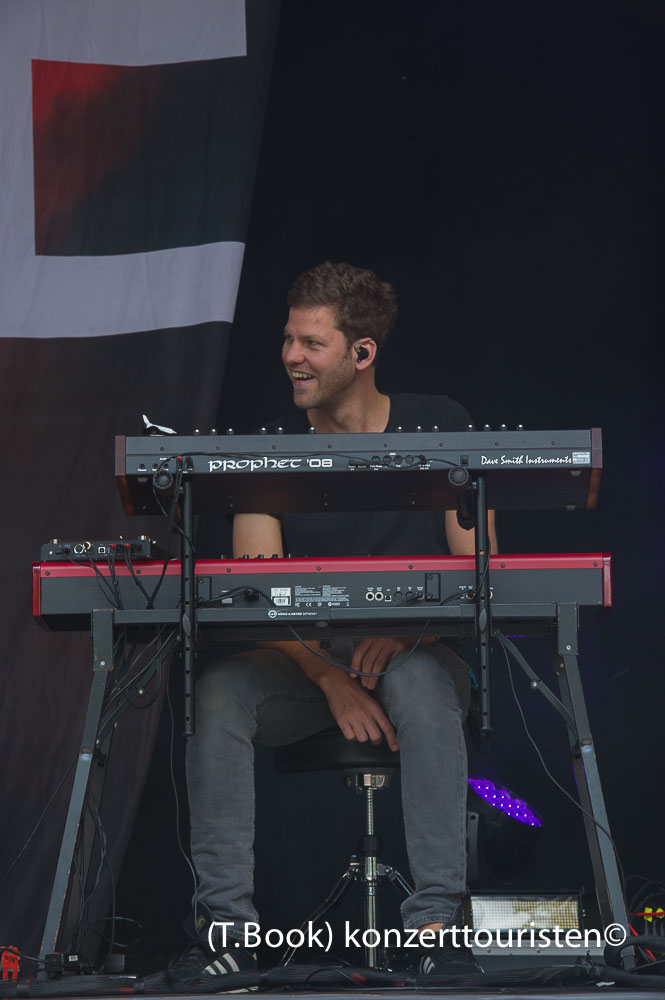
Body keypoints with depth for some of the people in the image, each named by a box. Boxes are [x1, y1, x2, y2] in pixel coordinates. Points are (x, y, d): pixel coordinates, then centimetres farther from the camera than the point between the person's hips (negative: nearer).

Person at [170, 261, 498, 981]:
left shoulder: (437, 427, -1)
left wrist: (409, 627, -26)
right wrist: (331, 680, -24)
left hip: (414, 654, -2)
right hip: (306, 659, 2)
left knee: (419, 684, -38)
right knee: (220, 692, -30)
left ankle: (437, 923, -38)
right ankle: (227, 926, -29)